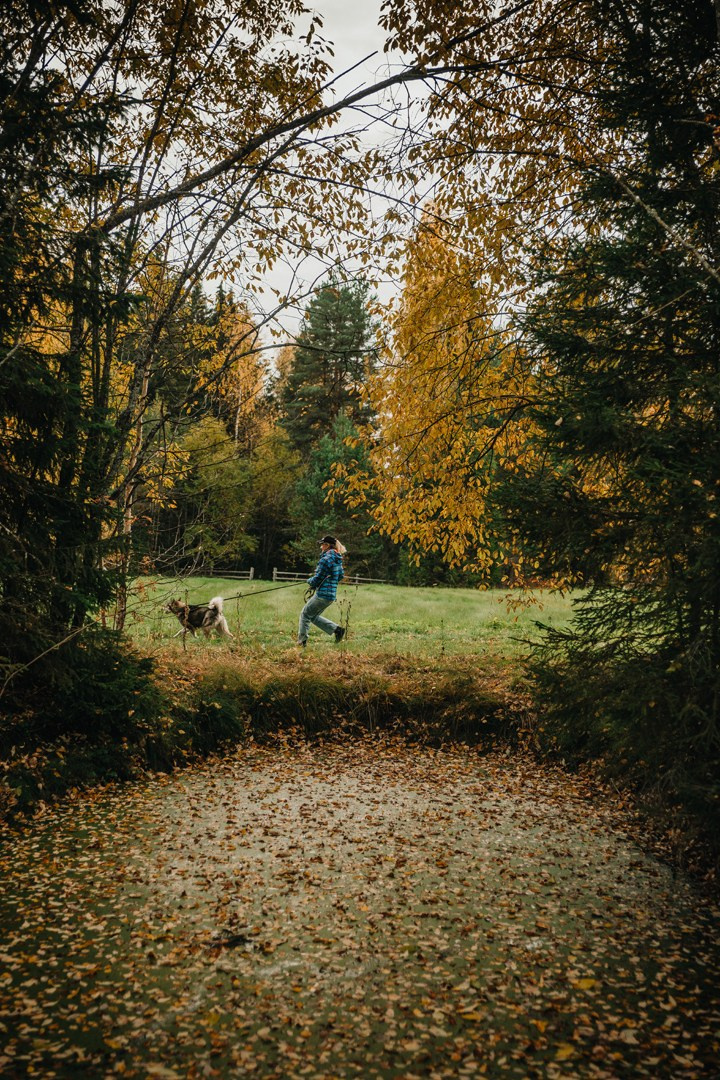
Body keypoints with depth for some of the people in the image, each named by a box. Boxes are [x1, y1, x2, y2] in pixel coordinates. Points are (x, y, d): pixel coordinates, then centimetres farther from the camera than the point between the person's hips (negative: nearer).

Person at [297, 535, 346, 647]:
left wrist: (309, 581, 6)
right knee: (314, 616, 21)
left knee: (305, 614, 6)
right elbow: (341, 575, 22)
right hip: (332, 594, 9)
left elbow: (317, 579, -15)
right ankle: (337, 630, 10)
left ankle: (301, 641, 7)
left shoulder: (326, 559, -17)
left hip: (322, 594, -9)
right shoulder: (338, 560, 11)